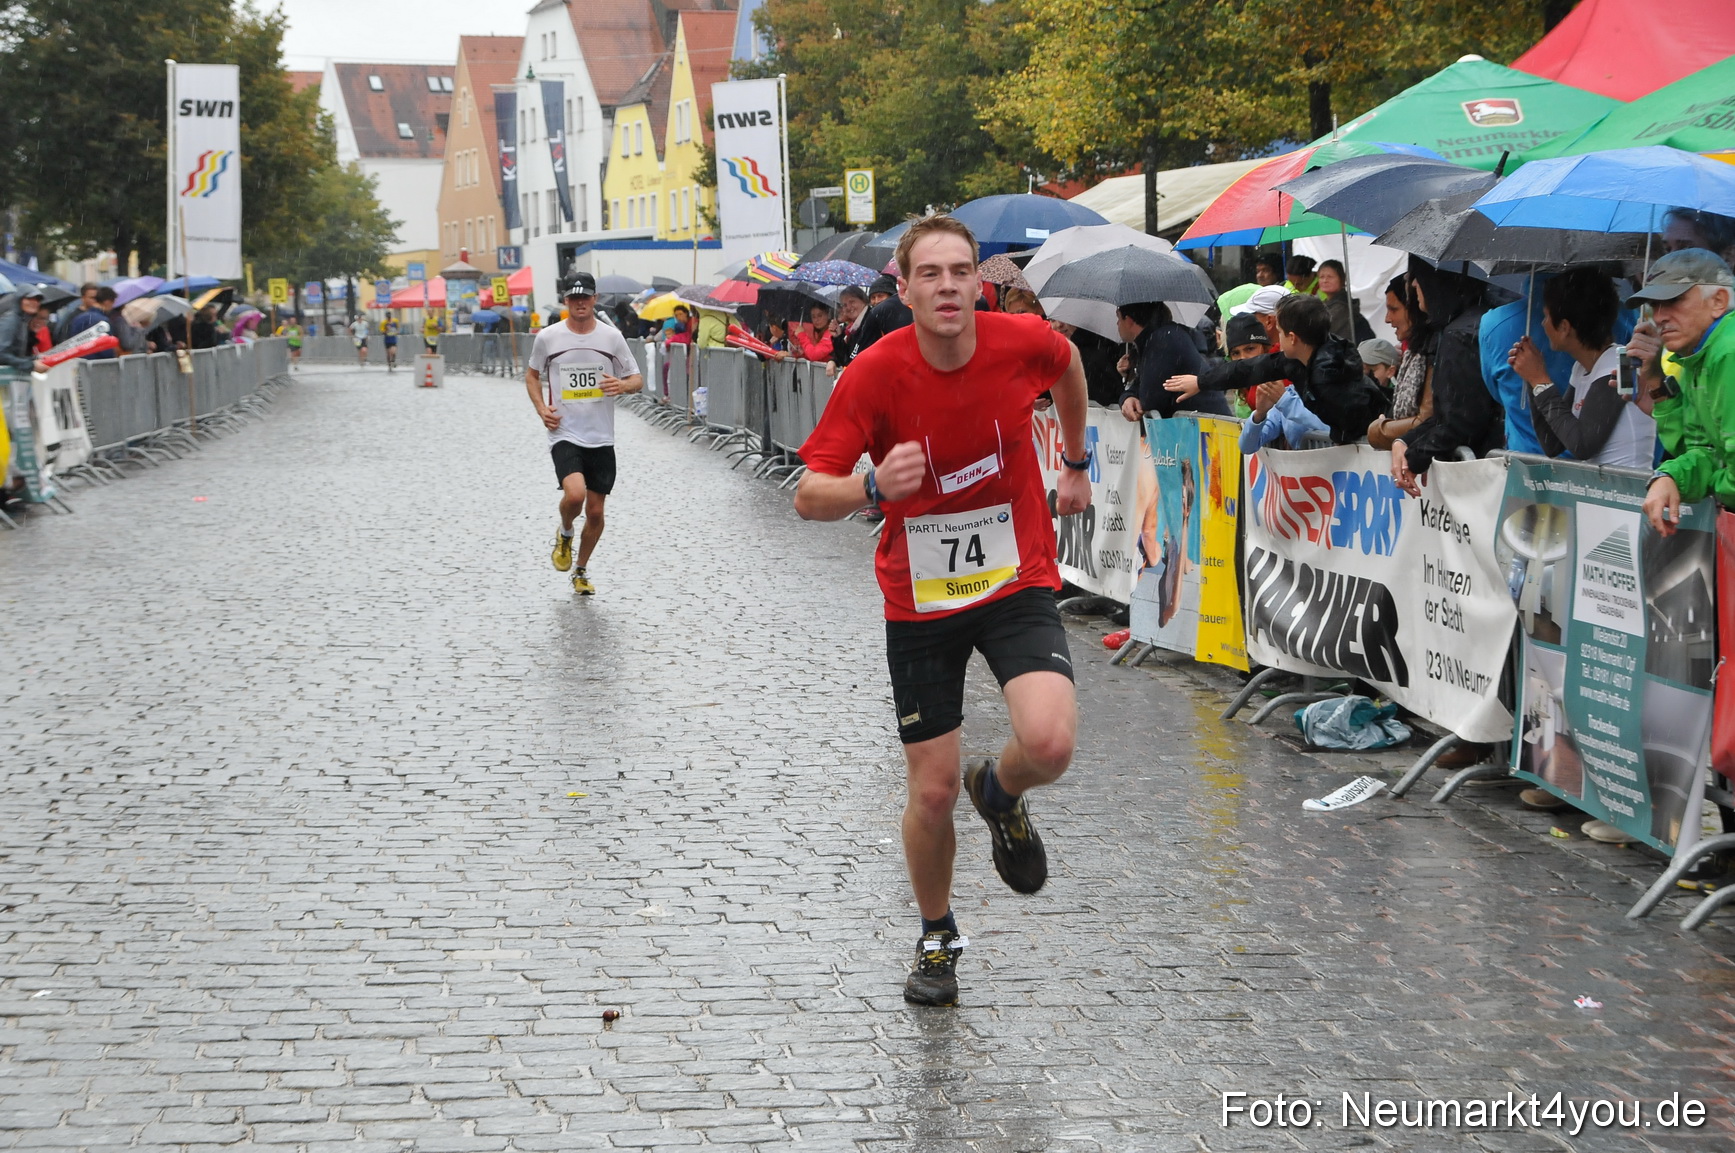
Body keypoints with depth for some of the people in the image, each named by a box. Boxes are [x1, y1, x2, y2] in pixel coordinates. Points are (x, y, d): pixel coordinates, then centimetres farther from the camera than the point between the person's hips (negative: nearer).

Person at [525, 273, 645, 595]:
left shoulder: (611, 336, 2)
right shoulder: (548, 337, 0)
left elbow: (637, 379, 8)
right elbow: (532, 375, 15)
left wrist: (623, 385, -15)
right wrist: (541, 408, -2)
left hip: (601, 438, 2)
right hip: (564, 435, -2)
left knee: (596, 511, 6)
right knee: (575, 494, -26)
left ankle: (581, 571, 27)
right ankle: (564, 535, 8)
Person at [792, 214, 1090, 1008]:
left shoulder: (1022, 342, -13)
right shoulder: (874, 374, -17)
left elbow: (1068, 363, 14)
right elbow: (809, 497, -18)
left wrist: (1076, 462, 22)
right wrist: (872, 486, -38)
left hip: (1017, 584, 0)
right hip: (920, 600, 0)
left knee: (1050, 742, -24)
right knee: (933, 791, 4)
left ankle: (1001, 793, 14)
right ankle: (937, 939, 32)